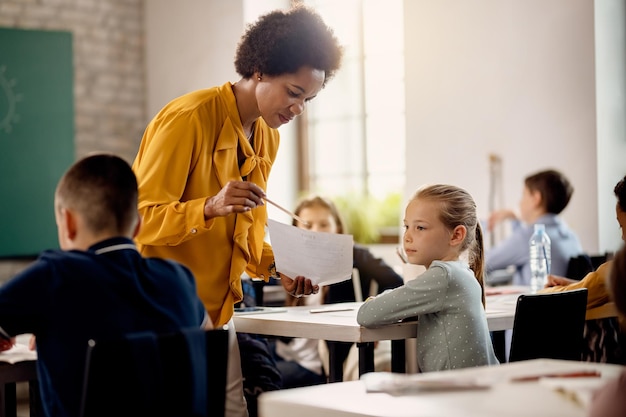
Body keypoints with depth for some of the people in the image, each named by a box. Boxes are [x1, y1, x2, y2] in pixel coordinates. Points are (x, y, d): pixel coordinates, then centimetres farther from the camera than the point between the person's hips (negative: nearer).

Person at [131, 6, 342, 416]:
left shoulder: (267, 138, 9)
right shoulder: (189, 118, -17)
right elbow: (139, 218, -19)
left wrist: (276, 266, 0)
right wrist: (210, 208, -34)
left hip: (217, 311, 8)